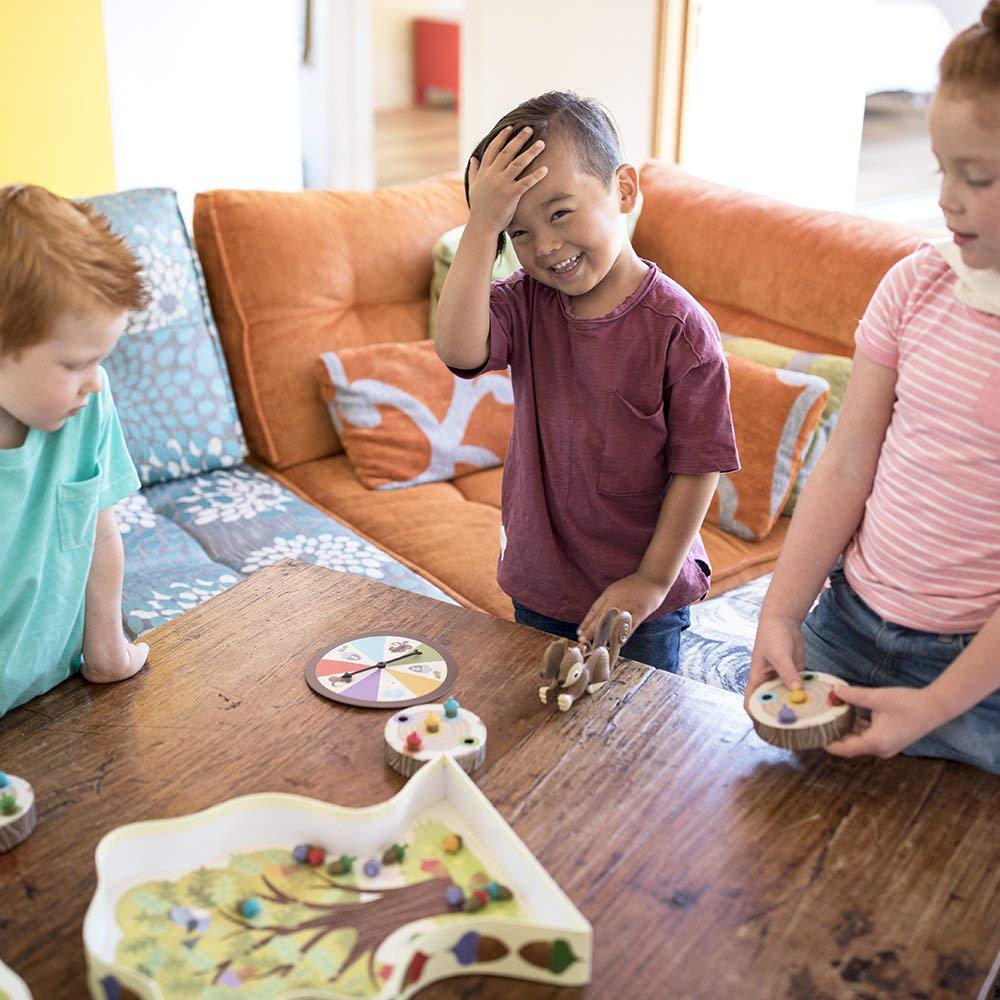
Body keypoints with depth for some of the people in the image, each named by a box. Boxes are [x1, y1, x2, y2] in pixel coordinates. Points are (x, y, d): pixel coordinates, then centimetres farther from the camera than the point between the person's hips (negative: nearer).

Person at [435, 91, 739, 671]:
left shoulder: (680, 328, -18)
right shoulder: (527, 303, -6)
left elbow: (698, 466, -15)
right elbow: (459, 349, -27)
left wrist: (654, 579, -13)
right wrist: (482, 224, -28)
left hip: (640, 599, -4)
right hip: (538, 585, 4)